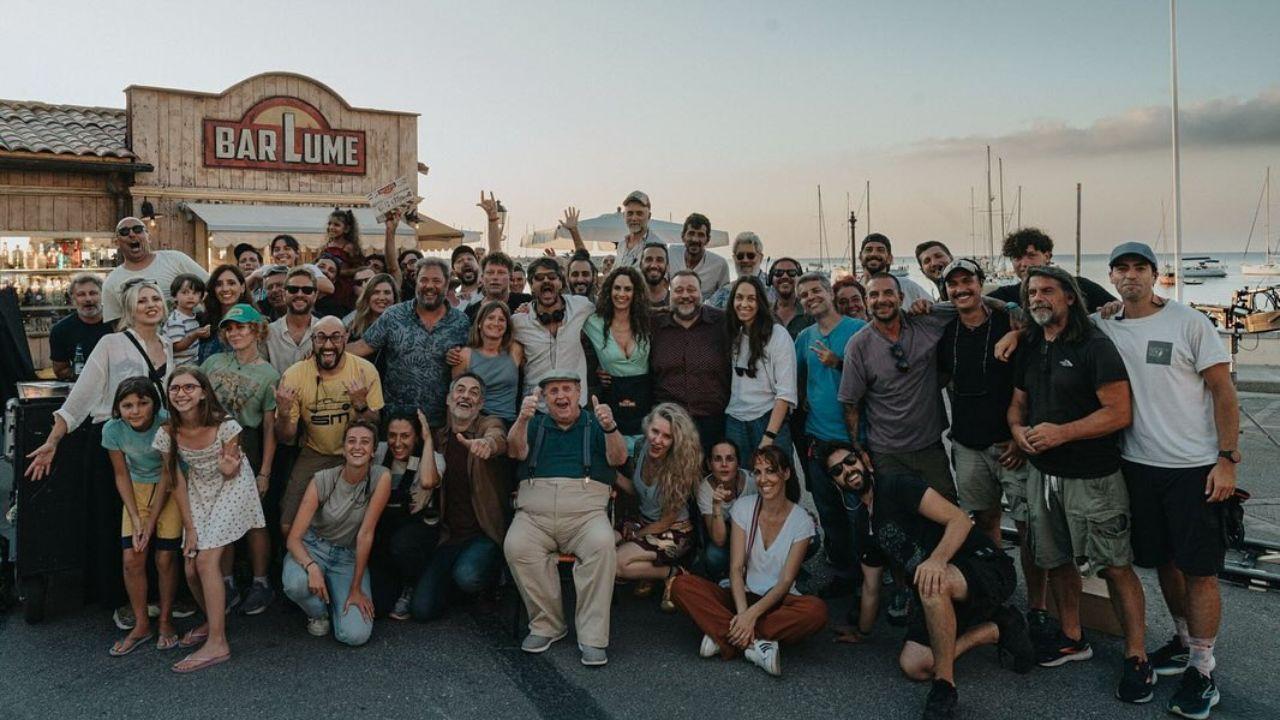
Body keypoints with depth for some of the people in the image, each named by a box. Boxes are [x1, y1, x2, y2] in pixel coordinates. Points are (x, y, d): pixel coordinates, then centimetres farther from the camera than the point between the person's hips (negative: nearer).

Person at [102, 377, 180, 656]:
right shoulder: (113, 430, -16)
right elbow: (122, 476, -4)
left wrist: (151, 522, -16)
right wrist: (135, 519, -10)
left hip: (169, 489, -3)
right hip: (137, 490, 3)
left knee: (164, 559, -5)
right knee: (132, 560, -3)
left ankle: (166, 622, 15)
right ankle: (142, 625, 15)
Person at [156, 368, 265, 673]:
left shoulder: (225, 426, -24)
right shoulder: (167, 434, -14)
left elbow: (231, 474, -11)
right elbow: (178, 482, -6)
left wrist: (229, 468, -36)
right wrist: (189, 528, -6)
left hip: (231, 488, -4)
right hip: (199, 491, 5)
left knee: (207, 559, -16)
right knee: (192, 569, 1)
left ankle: (217, 643, -9)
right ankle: (213, 620, 30)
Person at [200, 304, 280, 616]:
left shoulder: (268, 375, -3)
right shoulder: (212, 362, 6)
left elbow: (269, 428, -4)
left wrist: (264, 472, -7)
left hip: (246, 449, -3)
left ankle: (260, 584, 19)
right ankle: (227, 584, 24)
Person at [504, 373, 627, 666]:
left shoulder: (595, 423, 16)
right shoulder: (535, 424, 21)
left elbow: (618, 458, -1)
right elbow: (516, 451, 1)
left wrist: (610, 429, -22)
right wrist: (522, 419, -19)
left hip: (585, 510, -1)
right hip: (534, 512, 2)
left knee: (602, 544, -32)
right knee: (516, 546, -29)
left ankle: (593, 637, -24)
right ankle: (546, 624, -12)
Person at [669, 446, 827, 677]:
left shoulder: (801, 521, -6)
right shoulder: (743, 508, -2)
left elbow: (786, 581, -11)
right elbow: (736, 568, -8)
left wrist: (752, 614, -26)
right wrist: (742, 613, -25)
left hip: (777, 601, -1)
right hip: (740, 596, 2)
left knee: (816, 610, -36)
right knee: (681, 586, -25)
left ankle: (724, 636, -31)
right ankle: (756, 643, -33)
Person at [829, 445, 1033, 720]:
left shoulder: (898, 486, -11)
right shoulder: (867, 525, 14)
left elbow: (960, 519, -22)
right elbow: (870, 587, 24)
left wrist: (937, 559, -39)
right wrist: (861, 633, 32)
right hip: (943, 599, 8)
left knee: (933, 584, -41)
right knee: (913, 666, -10)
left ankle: (945, 687, -25)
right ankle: (998, 629, 8)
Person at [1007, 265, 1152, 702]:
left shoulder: (1094, 346, -12)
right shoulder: (1029, 350, 10)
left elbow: (1120, 413, -17)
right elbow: (1017, 403, 17)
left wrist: (1062, 432, -23)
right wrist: (1018, 429, -5)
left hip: (1092, 477, -7)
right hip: (1043, 473, 7)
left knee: (1115, 566, -1)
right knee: (1056, 560, 16)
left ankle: (1136, 659, 11)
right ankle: (1072, 638, 33)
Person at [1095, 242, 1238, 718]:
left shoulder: (1190, 323, -6)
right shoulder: (1102, 327, 4)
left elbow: (1223, 391, -6)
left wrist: (1227, 459, -11)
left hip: (1195, 468, -4)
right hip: (1138, 465, 4)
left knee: (1199, 569, 1)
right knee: (1163, 562, 15)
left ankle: (1203, 672, 12)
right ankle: (1185, 642, 35)